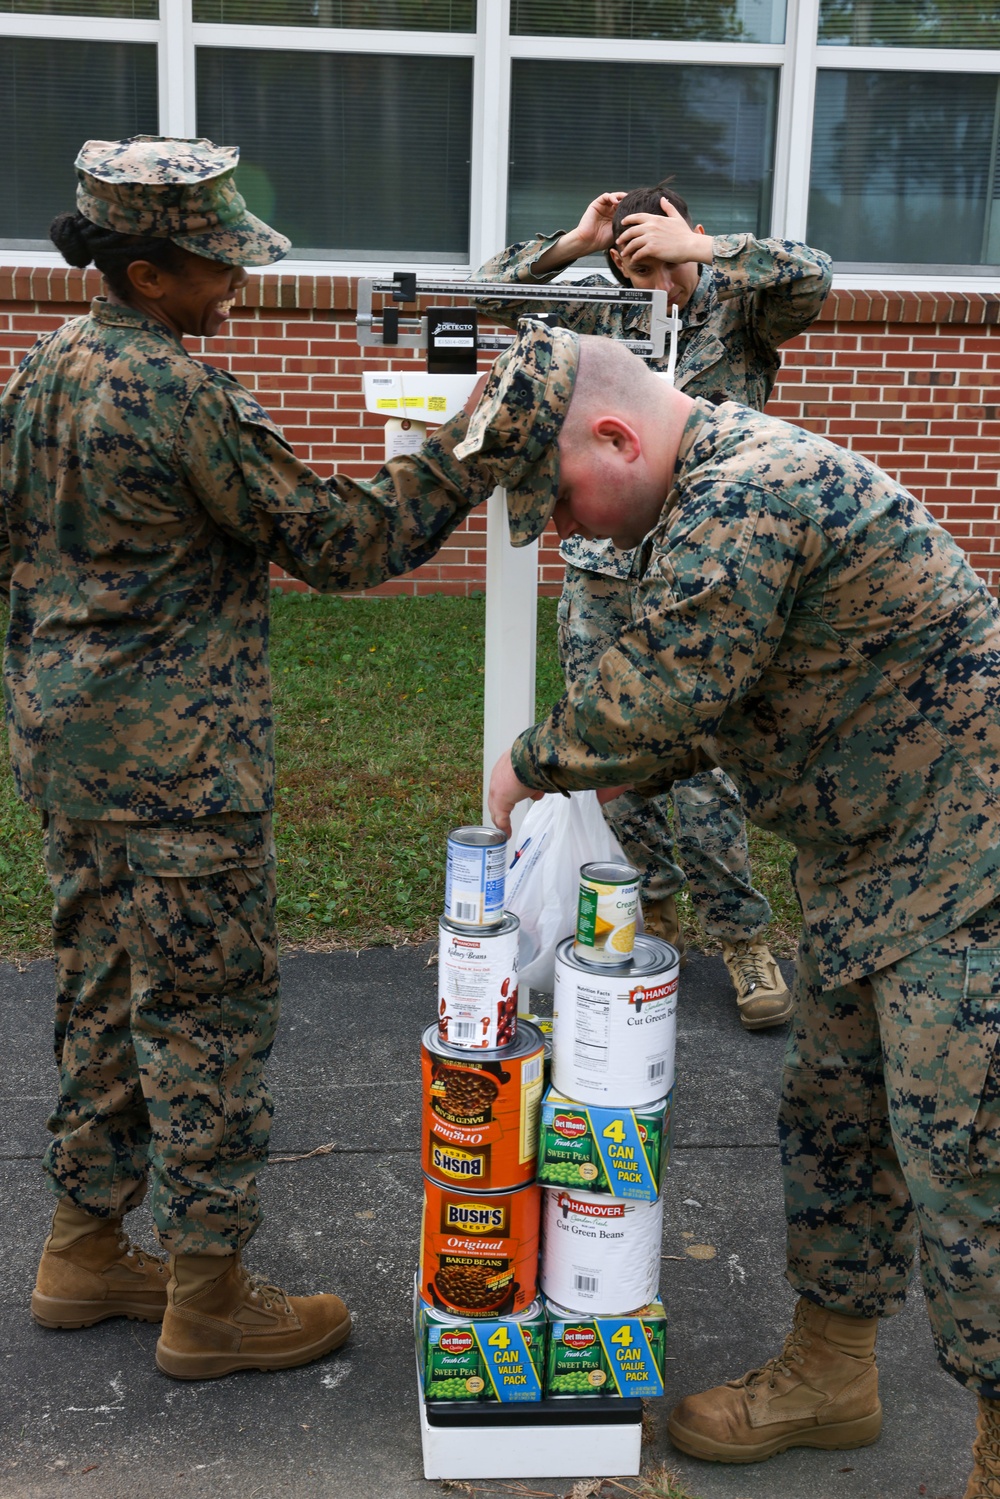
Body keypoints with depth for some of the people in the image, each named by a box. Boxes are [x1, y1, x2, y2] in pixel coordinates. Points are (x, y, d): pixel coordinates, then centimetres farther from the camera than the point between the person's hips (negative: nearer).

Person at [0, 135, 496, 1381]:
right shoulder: (183, 395, -18)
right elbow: (338, 543, -15)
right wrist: (464, 452, -9)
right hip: (172, 761, -9)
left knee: (102, 993, 18)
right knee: (206, 1011, 2)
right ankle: (207, 1300, 14)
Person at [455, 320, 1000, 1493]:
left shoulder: (743, 498, -24)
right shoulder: (716, 490, 10)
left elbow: (653, 696, -26)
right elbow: (687, 693, 17)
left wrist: (531, 765, -8)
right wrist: (597, 789, 5)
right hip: (866, 861, 11)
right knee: (833, 1120, 18)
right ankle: (828, 1375, 34)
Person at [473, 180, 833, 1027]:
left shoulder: (741, 311, 2)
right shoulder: (603, 319, 10)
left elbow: (811, 276, -18)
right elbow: (493, 293, 9)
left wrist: (697, 248, -16)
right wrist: (570, 243, -4)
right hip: (598, 578, 4)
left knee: (697, 775, -6)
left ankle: (744, 938, 11)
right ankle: (652, 914, 28)